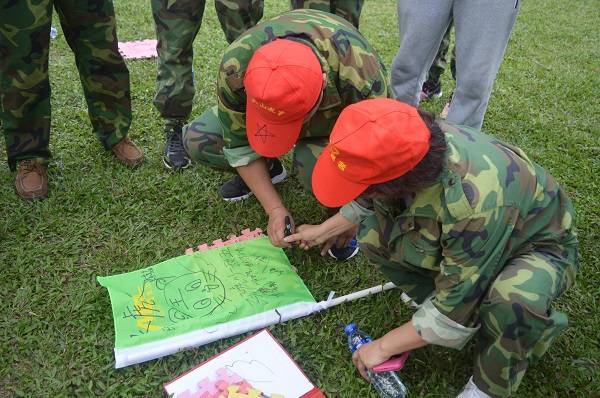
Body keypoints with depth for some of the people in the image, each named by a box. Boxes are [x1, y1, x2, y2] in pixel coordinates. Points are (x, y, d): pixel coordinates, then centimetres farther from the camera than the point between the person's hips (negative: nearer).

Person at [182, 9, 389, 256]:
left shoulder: (360, 76, -42)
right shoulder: (236, 64, -35)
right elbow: (238, 144, -20)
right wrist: (275, 209, -23)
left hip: (340, 112, -3)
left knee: (315, 168, -36)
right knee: (197, 140, -12)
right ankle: (268, 170, 11)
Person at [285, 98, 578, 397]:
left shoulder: (476, 204, -44)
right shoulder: (410, 143, -23)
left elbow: (456, 309, -30)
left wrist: (383, 347, -17)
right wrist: (323, 230, 11)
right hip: (459, 235, 6)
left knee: (513, 300, -40)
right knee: (373, 231, -13)